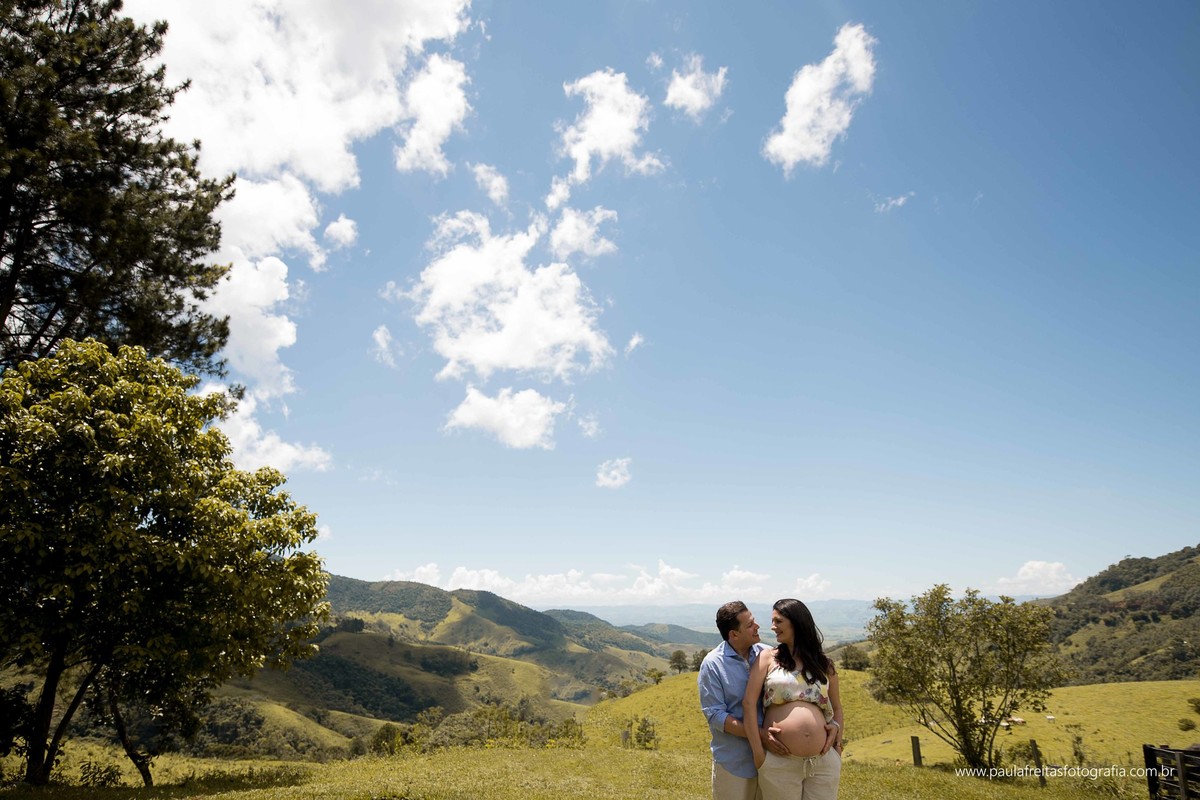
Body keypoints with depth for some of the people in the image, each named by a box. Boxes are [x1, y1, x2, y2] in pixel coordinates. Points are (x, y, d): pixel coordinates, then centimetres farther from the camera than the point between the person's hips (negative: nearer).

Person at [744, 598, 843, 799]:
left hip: (824, 762, 2)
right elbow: (748, 703, -4)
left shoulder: (824, 664, 10)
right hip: (779, 762, -2)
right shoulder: (768, 659, 2)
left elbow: (836, 708, 19)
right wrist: (757, 751, -9)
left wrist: (837, 746, 9)